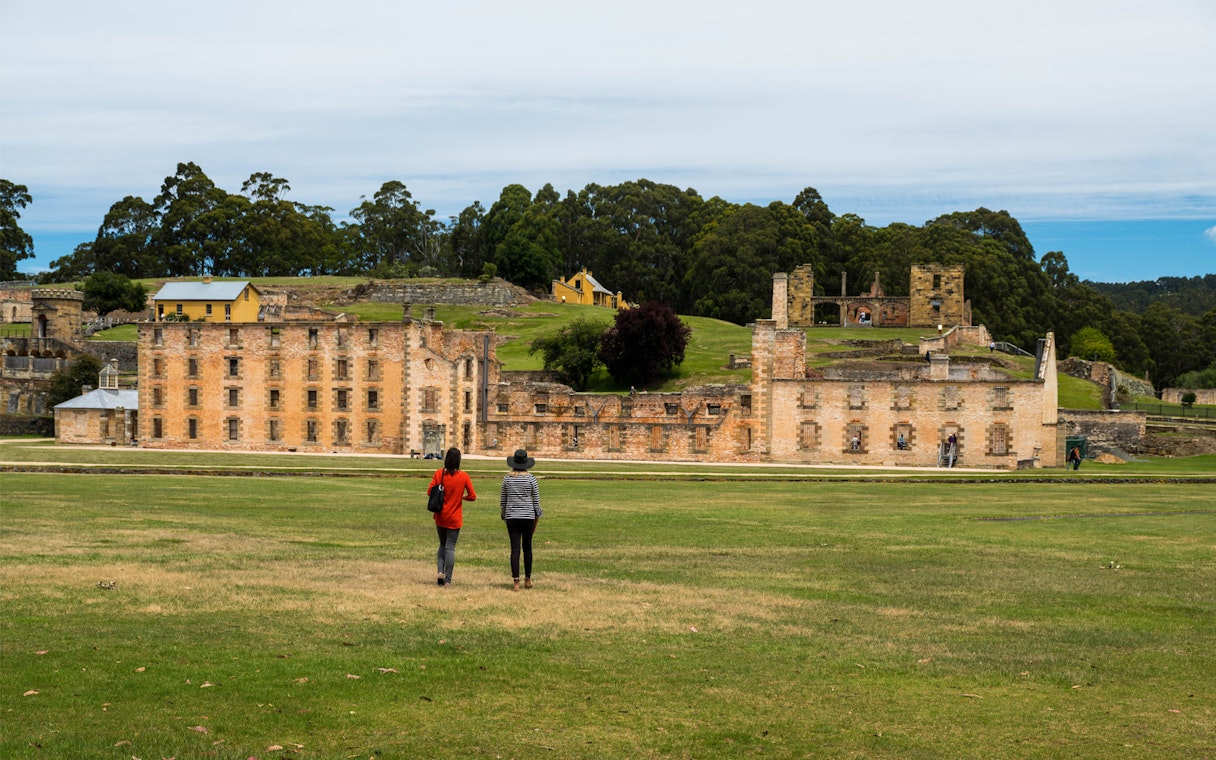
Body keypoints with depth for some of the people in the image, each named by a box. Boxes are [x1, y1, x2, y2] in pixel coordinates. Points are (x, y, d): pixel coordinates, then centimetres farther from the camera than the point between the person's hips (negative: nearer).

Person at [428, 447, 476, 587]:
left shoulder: (439, 473, -7)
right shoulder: (464, 476, -9)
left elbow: (430, 491, -8)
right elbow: (472, 496, -7)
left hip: (440, 516, 2)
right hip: (454, 518, -2)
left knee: (442, 544, 20)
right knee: (450, 547, 4)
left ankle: (440, 570, 1)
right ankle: (447, 579, 2)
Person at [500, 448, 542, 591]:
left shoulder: (507, 478, 0)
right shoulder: (531, 479, -4)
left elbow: (502, 500, 5)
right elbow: (536, 501, -1)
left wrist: (504, 518, 16)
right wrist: (536, 521, 9)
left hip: (511, 517, 1)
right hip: (528, 516, -1)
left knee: (515, 549, -1)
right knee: (527, 548, 14)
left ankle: (516, 583, -7)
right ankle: (527, 579, 25)